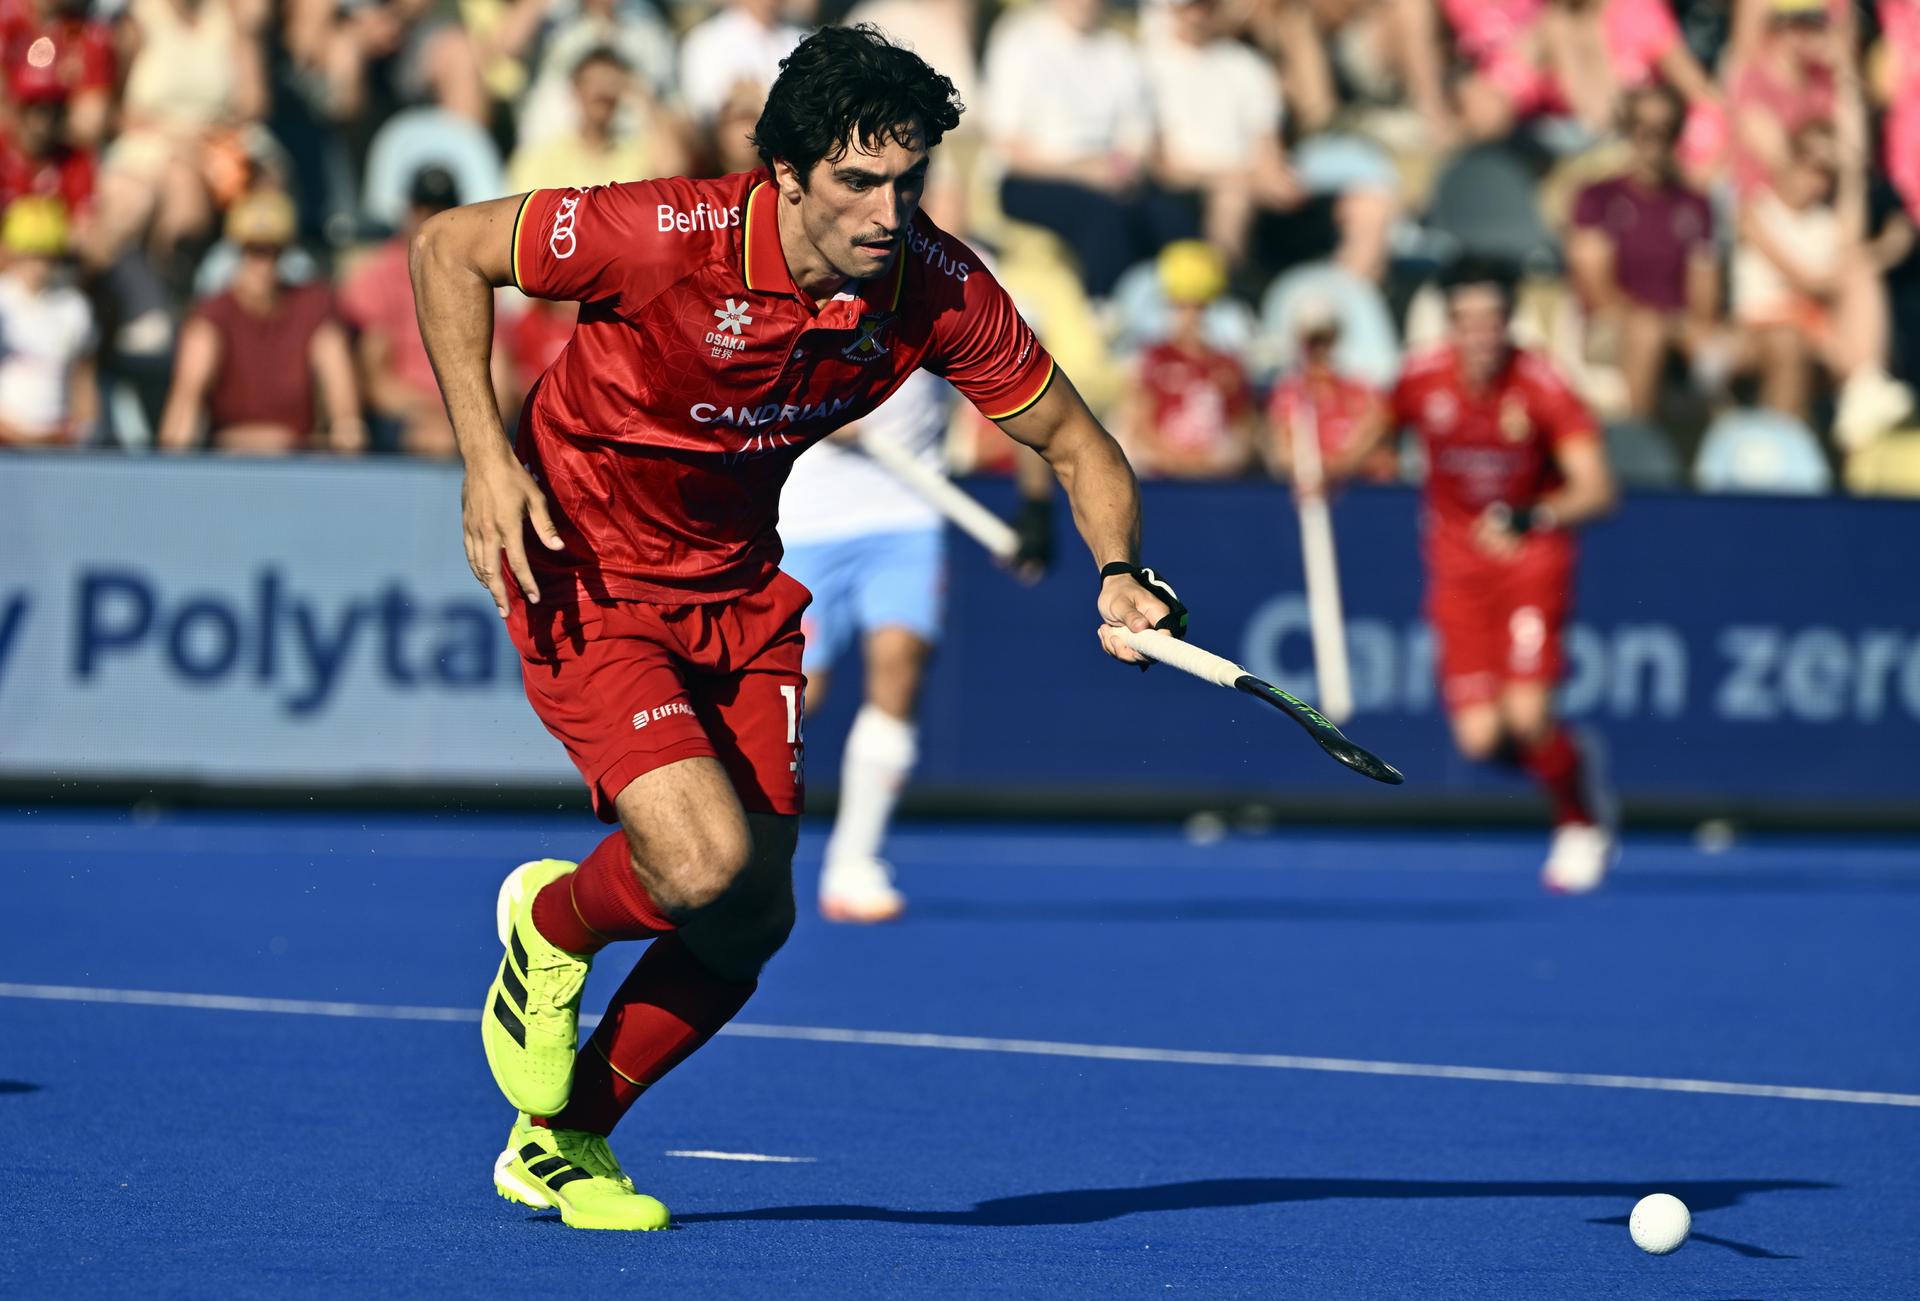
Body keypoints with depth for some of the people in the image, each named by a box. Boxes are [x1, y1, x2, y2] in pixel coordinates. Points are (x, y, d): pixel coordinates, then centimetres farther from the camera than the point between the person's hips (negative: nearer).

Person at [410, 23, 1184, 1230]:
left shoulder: (938, 289, -15)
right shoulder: (667, 237, -28)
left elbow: (1075, 442, -2)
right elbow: (448, 248, -15)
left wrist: (1120, 571, -22)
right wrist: (487, 455, -23)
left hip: (737, 589, 6)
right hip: (584, 575, -6)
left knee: (752, 923, 4)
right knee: (705, 867, -24)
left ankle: (562, 1143, 27)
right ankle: (554, 919, 12)